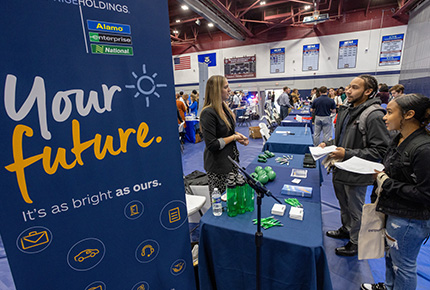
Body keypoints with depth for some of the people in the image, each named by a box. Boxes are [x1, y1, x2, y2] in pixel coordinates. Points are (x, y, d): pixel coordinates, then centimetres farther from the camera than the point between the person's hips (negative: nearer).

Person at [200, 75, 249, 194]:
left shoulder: (224, 107, 6)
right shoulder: (208, 113, -21)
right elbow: (212, 145, -23)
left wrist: (239, 136, 0)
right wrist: (234, 137, -14)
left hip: (232, 158, 8)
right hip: (218, 164, -8)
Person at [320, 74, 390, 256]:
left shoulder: (374, 116, -20)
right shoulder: (346, 111, 7)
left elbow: (380, 150, -22)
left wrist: (348, 154, -27)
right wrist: (328, 144, 2)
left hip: (356, 174, -8)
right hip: (340, 170, 8)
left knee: (355, 210, 12)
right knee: (344, 205, 26)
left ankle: (356, 242, 34)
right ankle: (346, 229, 49)